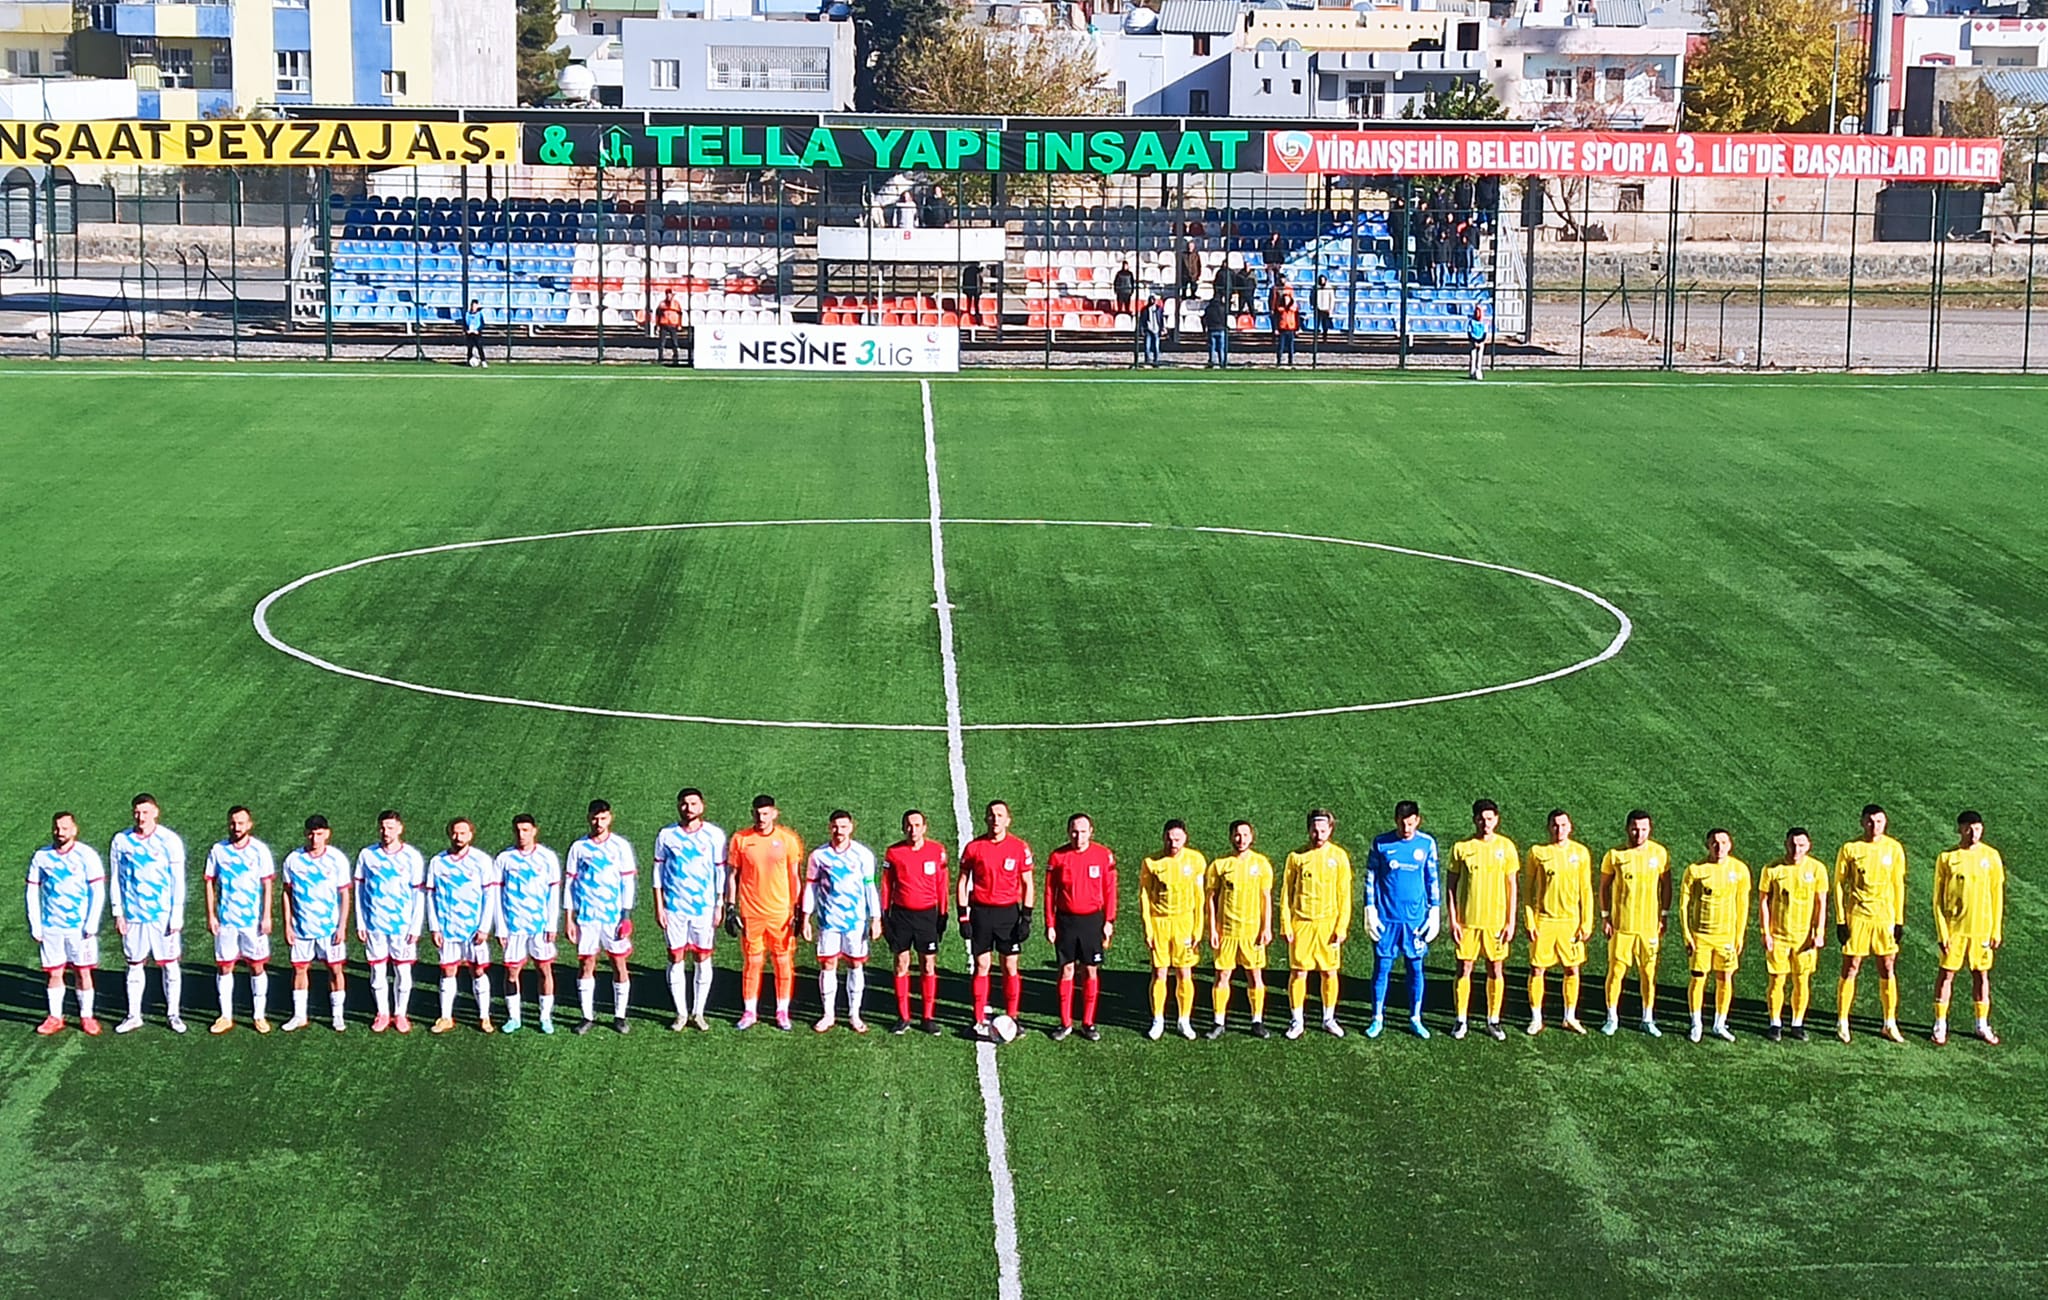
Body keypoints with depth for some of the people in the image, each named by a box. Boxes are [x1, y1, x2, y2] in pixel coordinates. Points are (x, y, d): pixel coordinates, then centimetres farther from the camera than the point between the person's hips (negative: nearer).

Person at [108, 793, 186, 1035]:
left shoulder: (169, 840, -5)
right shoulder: (121, 841, 1)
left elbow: (178, 880, -3)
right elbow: (115, 879, 8)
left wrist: (177, 915, -7)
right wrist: (118, 912, 2)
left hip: (163, 915, -2)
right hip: (133, 915, 2)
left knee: (170, 964, 3)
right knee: (134, 965, 8)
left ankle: (173, 1014, 14)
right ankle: (133, 1016, 18)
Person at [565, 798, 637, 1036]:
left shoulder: (620, 846, 2)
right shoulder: (579, 847, 4)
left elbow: (628, 882, 2)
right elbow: (569, 883, 6)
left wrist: (626, 915, -5)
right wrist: (569, 919, 2)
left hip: (614, 915, -1)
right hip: (586, 916, 1)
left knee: (619, 963, 0)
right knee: (585, 965, 2)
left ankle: (620, 1016, 10)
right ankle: (588, 1016, 11)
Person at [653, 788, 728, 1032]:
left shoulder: (715, 835, 0)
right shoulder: (666, 835, 1)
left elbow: (721, 871, 4)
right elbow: (658, 871, 5)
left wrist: (720, 906, 0)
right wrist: (658, 907, 0)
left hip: (704, 907, 0)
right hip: (674, 908, 0)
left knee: (703, 959, 3)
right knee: (676, 959, 2)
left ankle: (698, 1012, 13)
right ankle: (681, 1013, 12)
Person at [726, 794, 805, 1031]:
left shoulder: (787, 840, 0)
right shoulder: (740, 840, 0)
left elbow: (795, 876, 6)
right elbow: (732, 874, 7)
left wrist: (798, 910, 3)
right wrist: (731, 906, 1)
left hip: (781, 913, 0)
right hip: (751, 913, 0)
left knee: (784, 962, 3)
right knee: (751, 962, 4)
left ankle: (782, 1012, 12)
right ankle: (749, 1011, 14)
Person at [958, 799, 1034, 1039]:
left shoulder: (1020, 848, 0)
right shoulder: (974, 847, 0)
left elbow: (1028, 884, 5)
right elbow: (963, 882, 6)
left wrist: (1026, 917, -3)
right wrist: (963, 916, 0)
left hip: (1008, 911, 0)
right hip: (981, 911, 0)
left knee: (1010, 966, 2)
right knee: (981, 965, 3)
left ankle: (1011, 1018, 9)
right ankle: (979, 1020, 8)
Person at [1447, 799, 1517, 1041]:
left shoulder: (1506, 846, 0)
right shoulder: (1461, 847, -3)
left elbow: (1511, 885, 4)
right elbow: (1451, 886, 2)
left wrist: (1511, 922, 0)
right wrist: (1453, 920, -4)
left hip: (1496, 920, 1)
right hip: (1467, 920, -1)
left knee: (1496, 970, 5)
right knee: (1464, 968, 3)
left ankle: (1493, 1021, 16)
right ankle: (1460, 1020, 13)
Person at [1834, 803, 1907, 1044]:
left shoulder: (1894, 848, 3)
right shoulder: (1850, 849, -4)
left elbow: (1898, 885, 8)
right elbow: (1839, 884, -1)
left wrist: (1899, 920, 5)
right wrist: (1840, 920, -5)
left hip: (1885, 916, 2)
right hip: (1857, 916, -2)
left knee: (1888, 969, 4)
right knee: (1851, 968, 0)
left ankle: (1890, 1024, 13)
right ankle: (1842, 1022, 8)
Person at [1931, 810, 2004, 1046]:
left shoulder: (1991, 857, 0)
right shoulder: (1947, 858, -5)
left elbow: (1997, 895, 4)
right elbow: (1938, 898, -2)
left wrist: (1997, 931, 1)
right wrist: (1942, 932, -8)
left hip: (1982, 927, 2)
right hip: (1954, 927, -2)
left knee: (1981, 974, 9)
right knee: (1947, 973, 1)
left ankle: (1983, 1026, 20)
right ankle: (1940, 1026, 9)